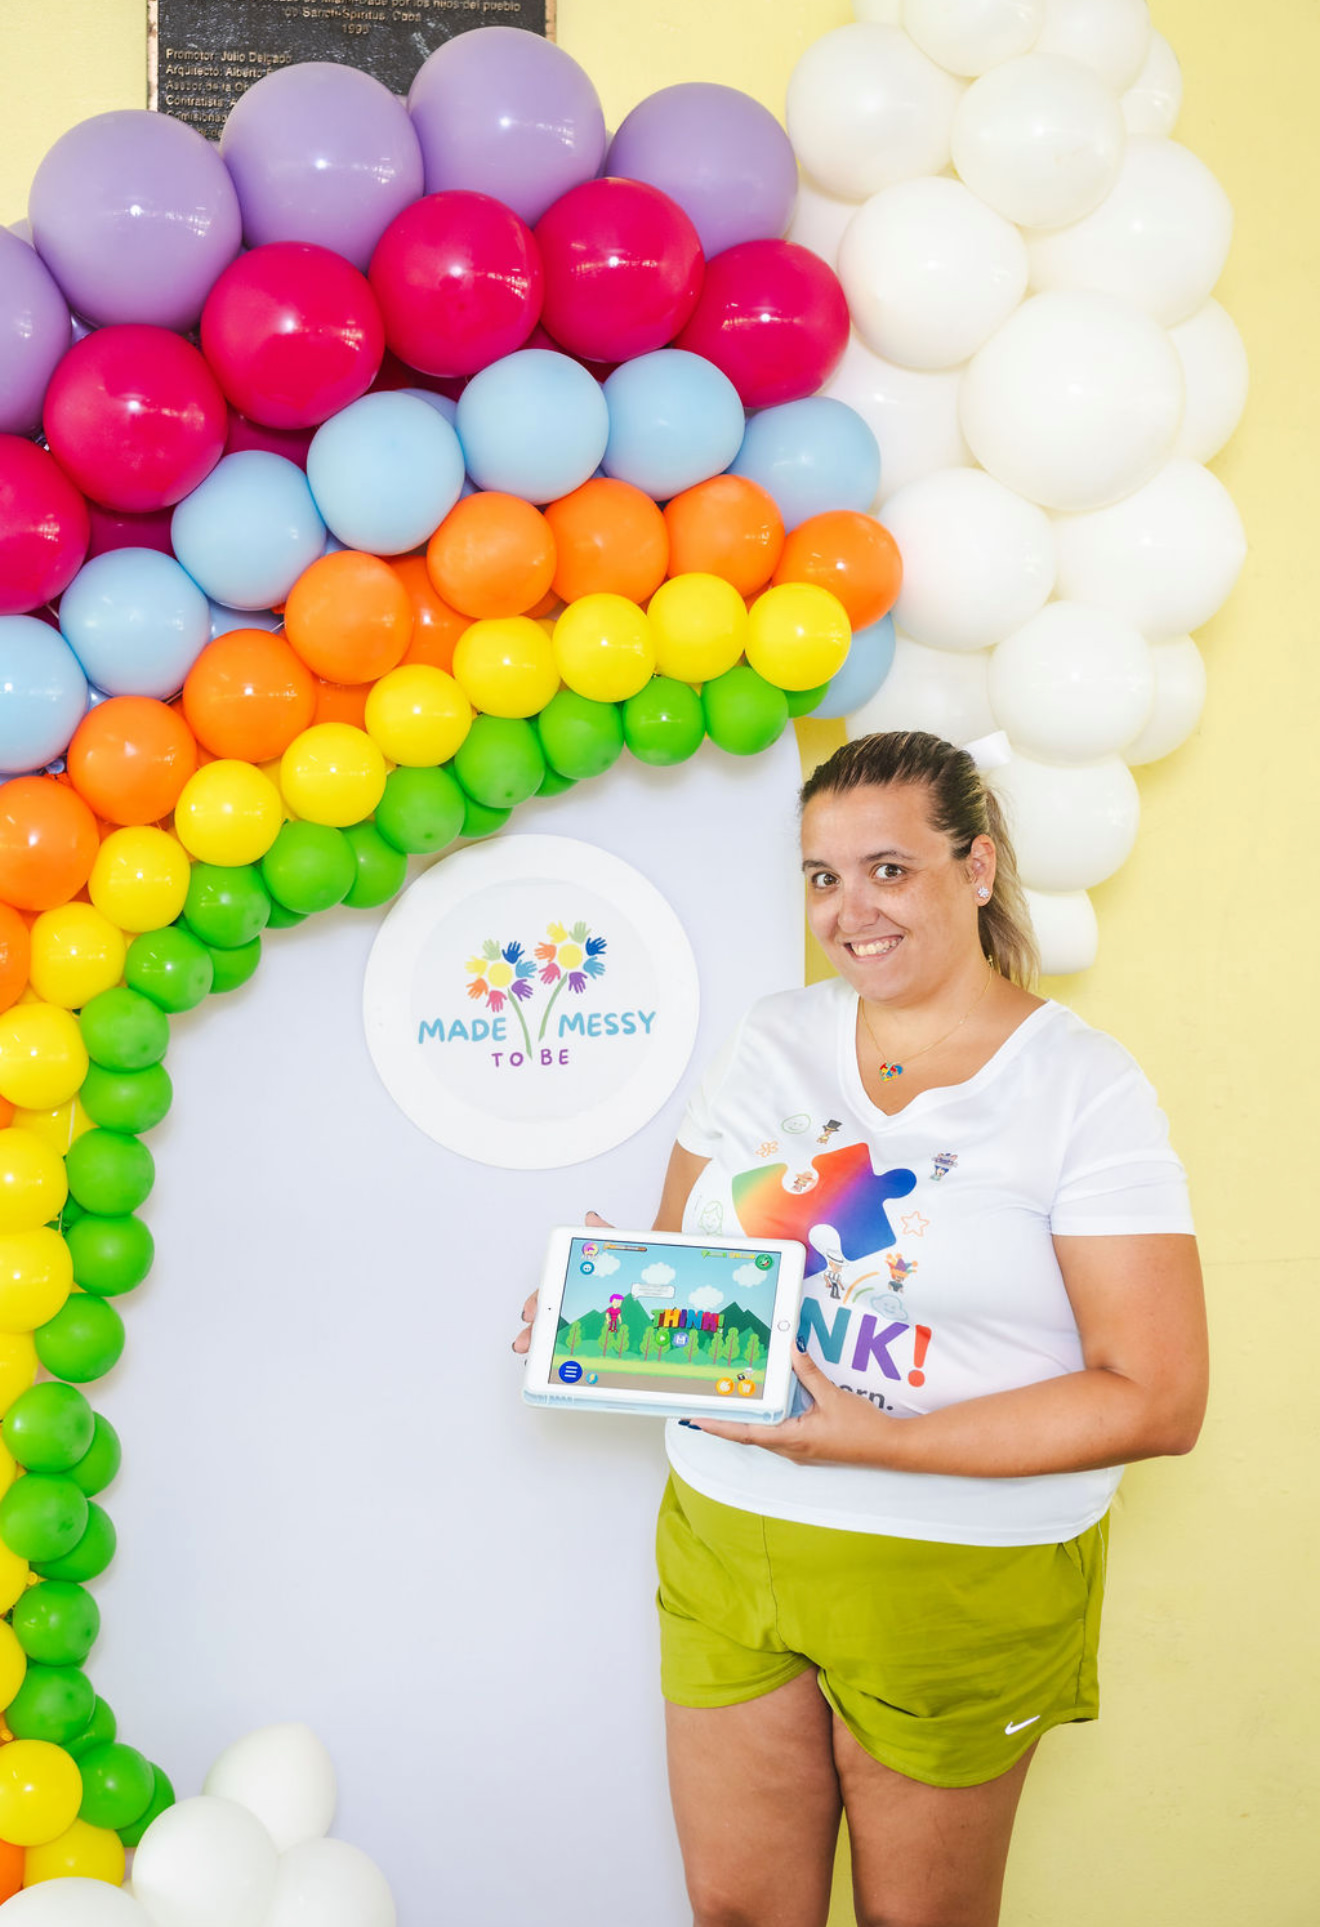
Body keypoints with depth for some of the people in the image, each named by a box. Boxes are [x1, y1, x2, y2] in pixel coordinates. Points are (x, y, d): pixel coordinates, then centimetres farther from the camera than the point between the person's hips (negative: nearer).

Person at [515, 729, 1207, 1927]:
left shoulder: (1082, 1087, -11)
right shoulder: (772, 1043, 4)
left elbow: (1156, 1400, -15)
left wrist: (877, 1439, -22)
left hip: (956, 1588, -3)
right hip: (727, 1547, 4)